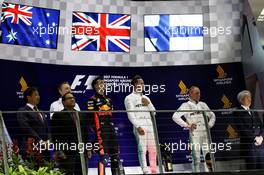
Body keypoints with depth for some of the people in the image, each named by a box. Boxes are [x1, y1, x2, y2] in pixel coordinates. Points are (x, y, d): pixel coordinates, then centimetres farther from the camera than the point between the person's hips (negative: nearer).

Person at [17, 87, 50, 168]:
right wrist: (40, 141, -14)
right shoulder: (22, 111, 1)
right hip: (31, 148, -6)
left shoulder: (41, 112, 23)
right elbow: (26, 128, -10)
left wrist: (47, 141, 2)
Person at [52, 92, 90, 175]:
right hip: (66, 154, -5)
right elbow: (54, 135, -4)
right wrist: (58, 151, -11)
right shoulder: (58, 115, 1)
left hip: (81, 152, 5)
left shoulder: (82, 115, 17)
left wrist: (88, 149, 12)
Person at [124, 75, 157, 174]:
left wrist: (148, 104, 2)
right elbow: (130, 115, -6)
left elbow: (153, 112, 20)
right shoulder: (129, 98, 4)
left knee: (153, 149, 5)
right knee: (142, 149, -12)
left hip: (150, 125, 6)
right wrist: (138, 127, -17)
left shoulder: (146, 98, 23)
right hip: (139, 126, -6)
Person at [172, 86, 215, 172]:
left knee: (208, 155, 3)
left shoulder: (203, 104, 15)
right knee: (196, 156, -4)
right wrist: (187, 125, -13)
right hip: (195, 134, -5)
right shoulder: (186, 105, 0)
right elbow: (175, 116, -10)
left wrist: (210, 125, 11)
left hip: (205, 133, 5)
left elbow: (212, 115, 28)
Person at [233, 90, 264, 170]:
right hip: (248, 145, -6)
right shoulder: (238, 112, -1)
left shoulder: (254, 112, 20)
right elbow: (241, 129, -11)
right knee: (252, 169, -5)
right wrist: (255, 138, -12)